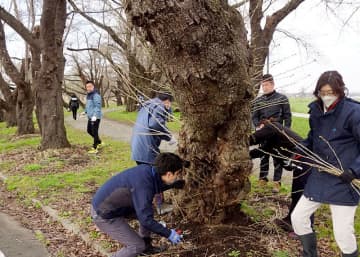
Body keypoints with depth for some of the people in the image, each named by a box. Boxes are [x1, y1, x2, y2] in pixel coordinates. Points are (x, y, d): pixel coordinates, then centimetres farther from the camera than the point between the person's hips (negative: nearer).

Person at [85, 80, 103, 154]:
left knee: (94, 132, -5)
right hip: (90, 117, 10)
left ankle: (95, 148, 2)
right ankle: (99, 142, 36)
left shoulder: (96, 95, -16)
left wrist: (95, 115, -34)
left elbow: (98, 106, -25)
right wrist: (85, 112, 26)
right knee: (89, 130, 19)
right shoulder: (88, 95, 13)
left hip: (95, 117, -10)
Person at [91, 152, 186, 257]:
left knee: (148, 210, 13)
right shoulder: (143, 186, -30)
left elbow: (155, 186, 16)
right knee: (137, 246, -6)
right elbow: (146, 220, -25)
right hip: (104, 215, -9)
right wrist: (169, 234, -15)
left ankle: (146, 246, 29)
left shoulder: (147, 169, -7)